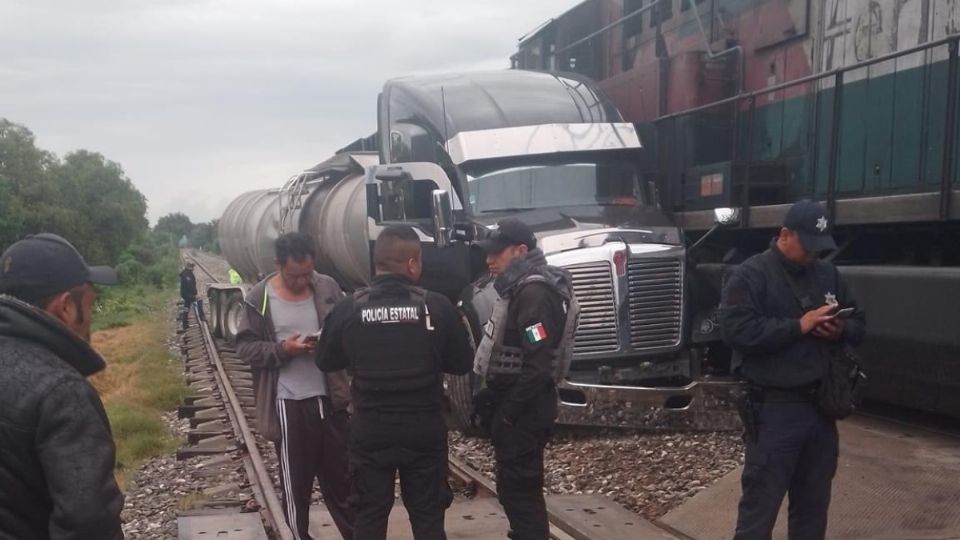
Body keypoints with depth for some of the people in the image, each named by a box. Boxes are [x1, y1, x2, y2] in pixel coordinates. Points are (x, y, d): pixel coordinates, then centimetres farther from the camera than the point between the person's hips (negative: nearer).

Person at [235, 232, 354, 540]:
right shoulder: (259, 299, -5)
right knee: (296, 481, 9)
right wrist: (282, 349, -20)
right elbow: (245, 347, -4)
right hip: (289, 402, -2)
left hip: (330, 397, 3)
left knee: (340, 474, 15)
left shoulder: (328, 288, 1)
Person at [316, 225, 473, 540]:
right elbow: (462, 364, -1)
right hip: (424, 428, -1)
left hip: (370, 429, 1)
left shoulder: (349, 309, -8)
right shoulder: (437, 307, -11)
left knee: (370, 514, 13)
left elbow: (326, 362, 5)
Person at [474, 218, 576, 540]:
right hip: (517, 403, 10)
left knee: (517, 488, -4)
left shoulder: (534, 293, -20)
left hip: (522, 410, -10)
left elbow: (538, 364, -26)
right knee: (517, 486, 19)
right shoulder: (523, 286, 13)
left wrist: (507, 414, -21)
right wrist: (498, 405, 16)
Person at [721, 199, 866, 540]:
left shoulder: (827, 274, 12)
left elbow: (859, 324, 18)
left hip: (822, 405, 7)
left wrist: (841, 330, -6)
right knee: (760, 505, -3)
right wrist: (798, 326, -22)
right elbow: (736, 330, -22)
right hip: (775, 408, -7)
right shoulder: (751, 275, -9)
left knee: (814, 503, 18)